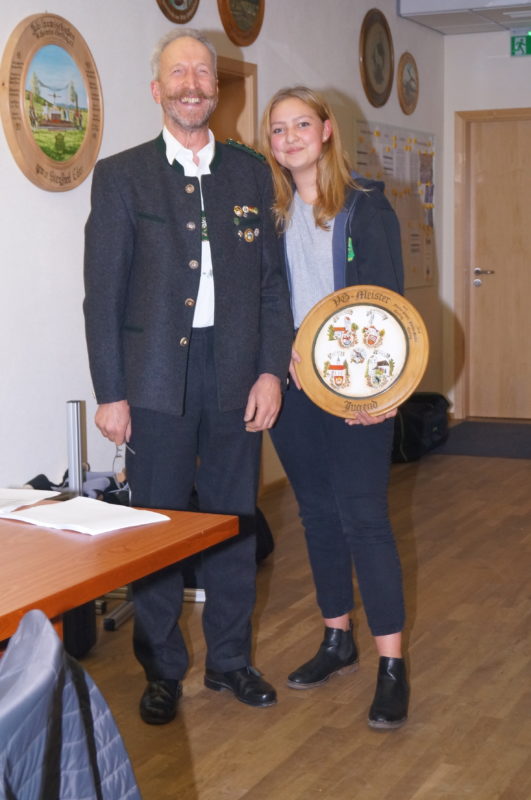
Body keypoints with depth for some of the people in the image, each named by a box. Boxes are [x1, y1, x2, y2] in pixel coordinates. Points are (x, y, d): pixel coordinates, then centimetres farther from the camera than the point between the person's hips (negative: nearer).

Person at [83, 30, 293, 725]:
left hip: (237, 376, 3)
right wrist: (110, 394, -6)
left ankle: (229, 658, 28)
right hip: (157, 377, -2)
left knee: (234, 522, 11)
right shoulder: (122, 175, 0)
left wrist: (272, 370, -1)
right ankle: (162, 670, 21)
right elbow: (102, 294, -2)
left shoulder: (251, 172, 9)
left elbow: (273, 281, 9)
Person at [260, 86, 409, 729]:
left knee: (363, 516, -7)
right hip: (292, 385, 5)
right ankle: (337, 640, 26)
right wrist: (285, 354, -7)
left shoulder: (366, 204, -2)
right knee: (317, 512, 12)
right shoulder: (269, 212, 9)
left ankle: (391, 664, 0)